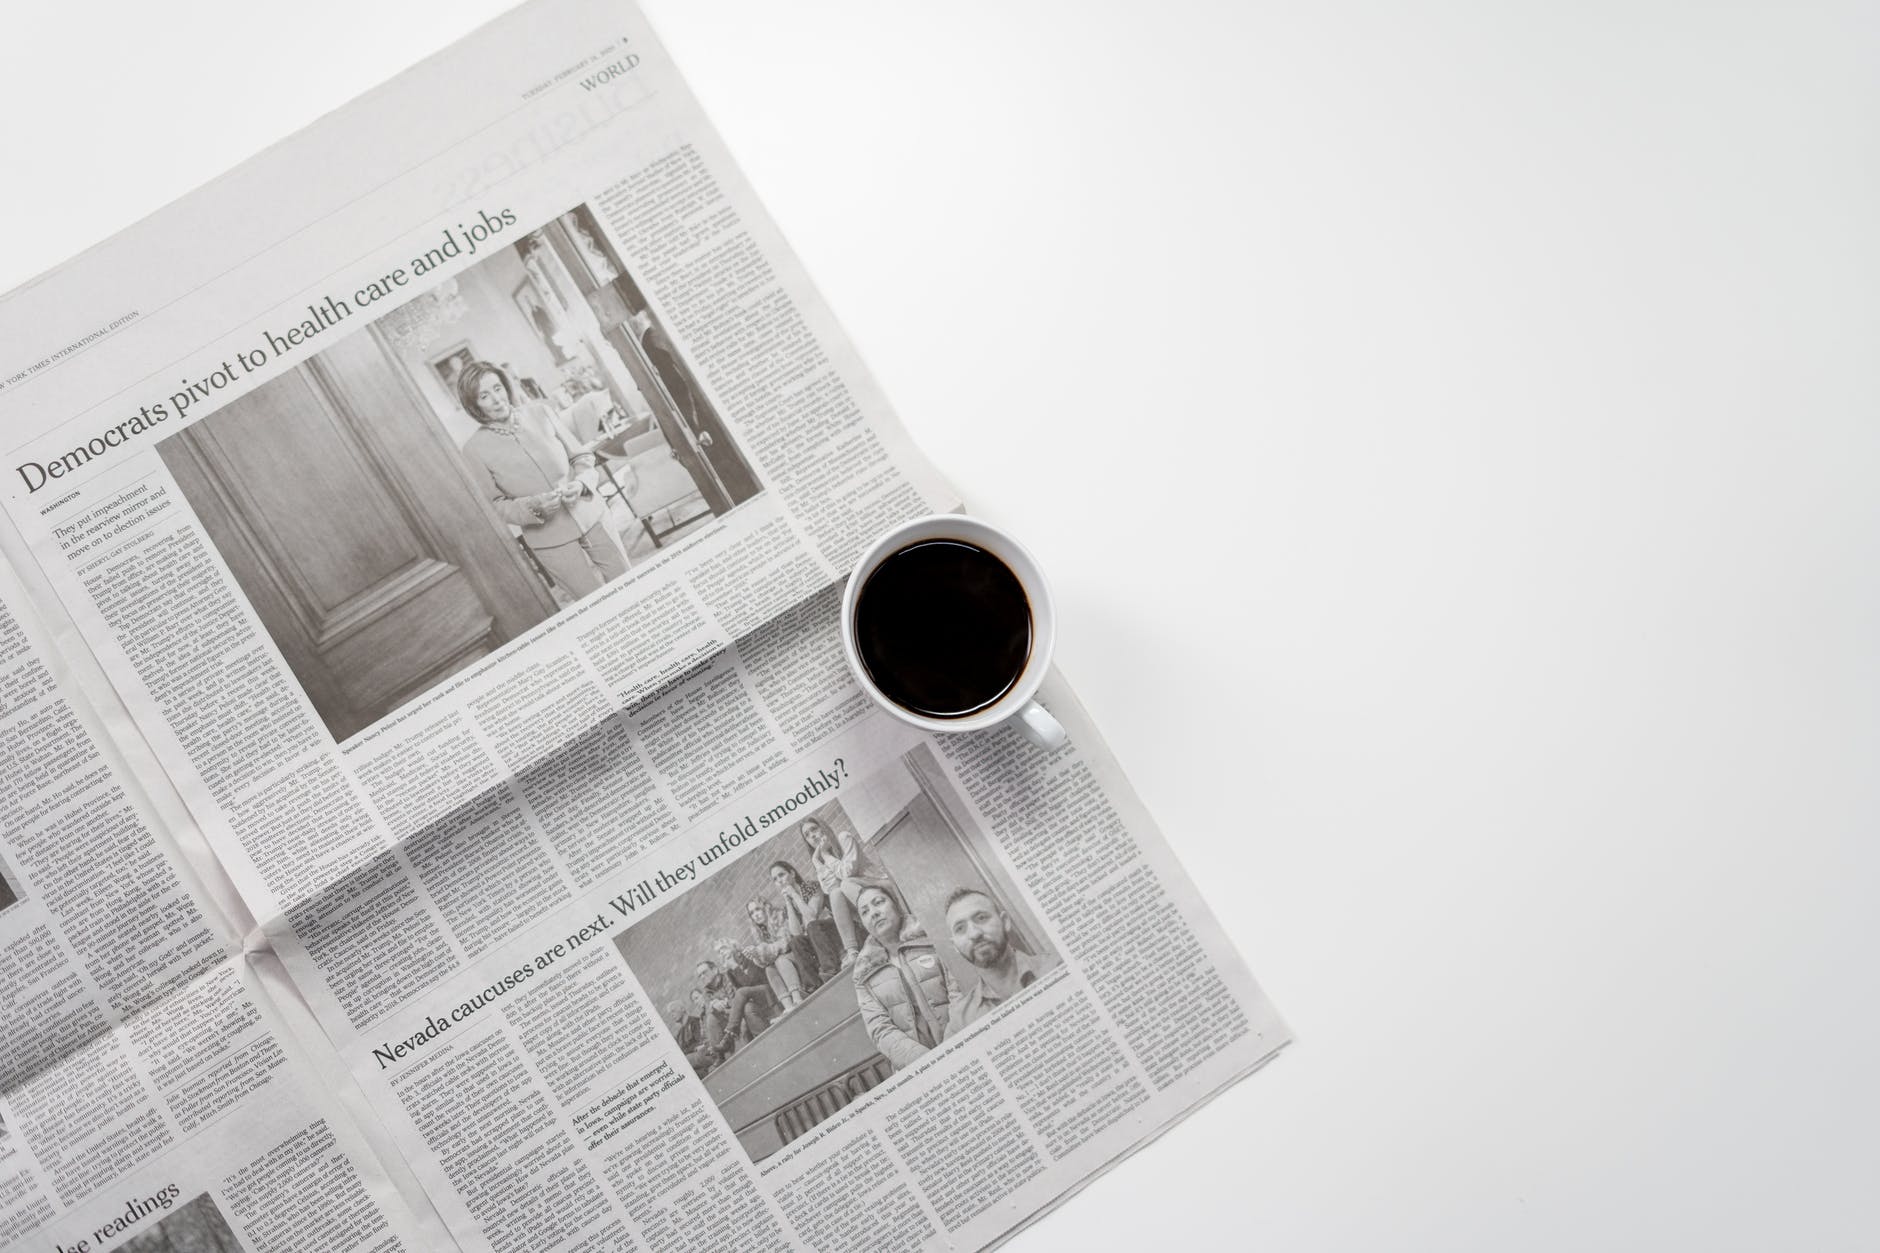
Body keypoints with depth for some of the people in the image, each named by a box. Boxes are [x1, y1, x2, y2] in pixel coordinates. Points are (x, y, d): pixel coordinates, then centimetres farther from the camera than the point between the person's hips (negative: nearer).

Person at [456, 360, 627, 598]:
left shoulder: (539, 412, -2)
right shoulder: (475, 449, -8)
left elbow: (581, 457, 6)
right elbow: (496, 505, -1)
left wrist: (581, 483, -15)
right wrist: (534, 506, -19)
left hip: (591, 517, 3)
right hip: (550, 539, -2)